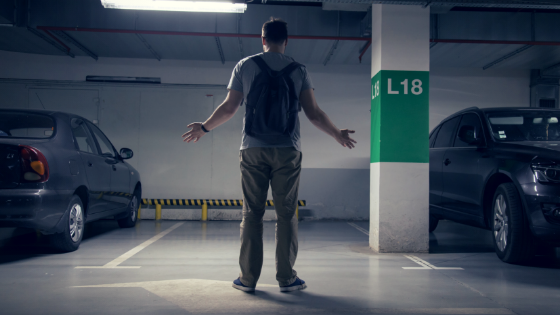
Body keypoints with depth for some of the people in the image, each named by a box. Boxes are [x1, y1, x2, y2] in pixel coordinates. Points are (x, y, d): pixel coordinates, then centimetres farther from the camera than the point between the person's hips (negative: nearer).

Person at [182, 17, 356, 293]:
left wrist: (204, 128, 20)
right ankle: (286, 278, 6)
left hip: (253, 150, 0)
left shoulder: (245, 66, 7)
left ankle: (248, 278, 7)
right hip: (287, 151, 0)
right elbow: (313, 113, 3)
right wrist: (338, 135, 17)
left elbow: (229, 108, 5)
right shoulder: (298, 70, 7)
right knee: (286, 214, 3)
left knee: (252, 214, 4)